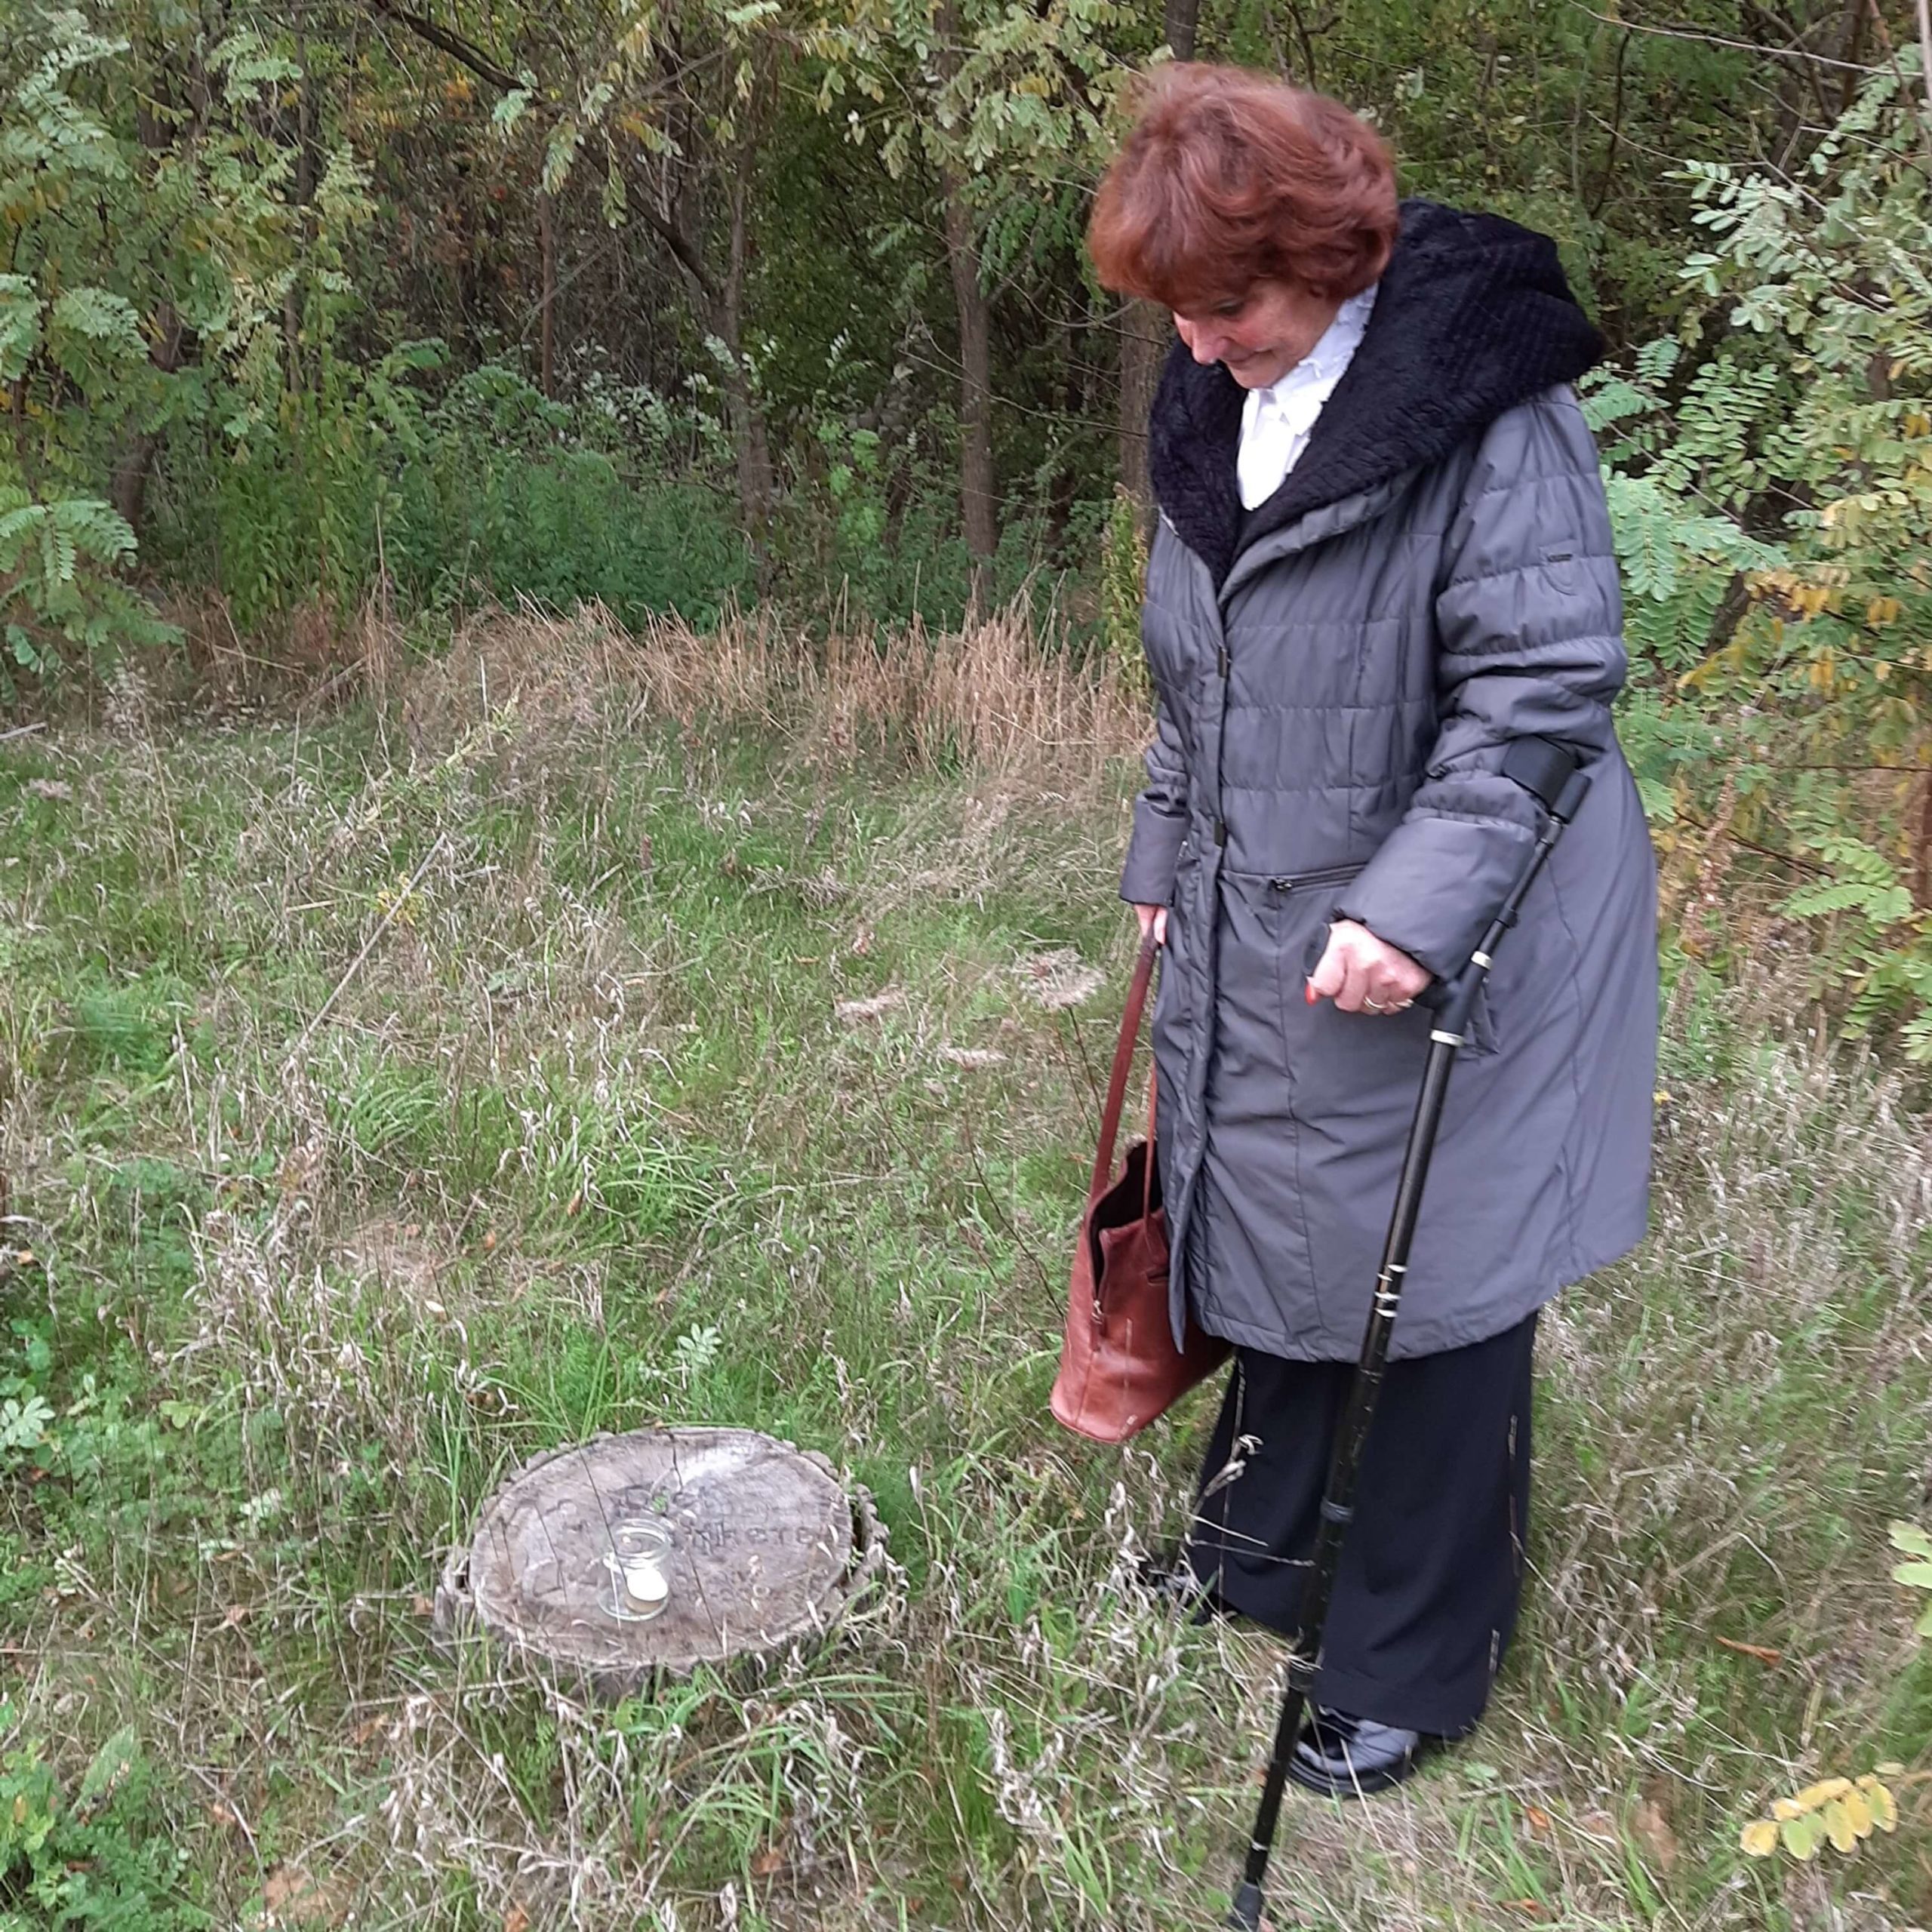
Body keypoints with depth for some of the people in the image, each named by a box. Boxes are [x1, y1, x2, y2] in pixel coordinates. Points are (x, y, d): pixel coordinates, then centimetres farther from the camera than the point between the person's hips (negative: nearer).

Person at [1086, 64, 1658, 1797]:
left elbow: (1546, 681, -21)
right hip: (1261, 934, 8)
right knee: (1275, 1231, 20)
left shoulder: (1483, 400, -18)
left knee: (1418, 1284, 5)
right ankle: (1263, 1541, 43)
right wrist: (1169, 857, 19)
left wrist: (1417, 900, -28)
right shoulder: (1218, 405, 7)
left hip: (1428, 950, -7)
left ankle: (1413, 1666, 25)